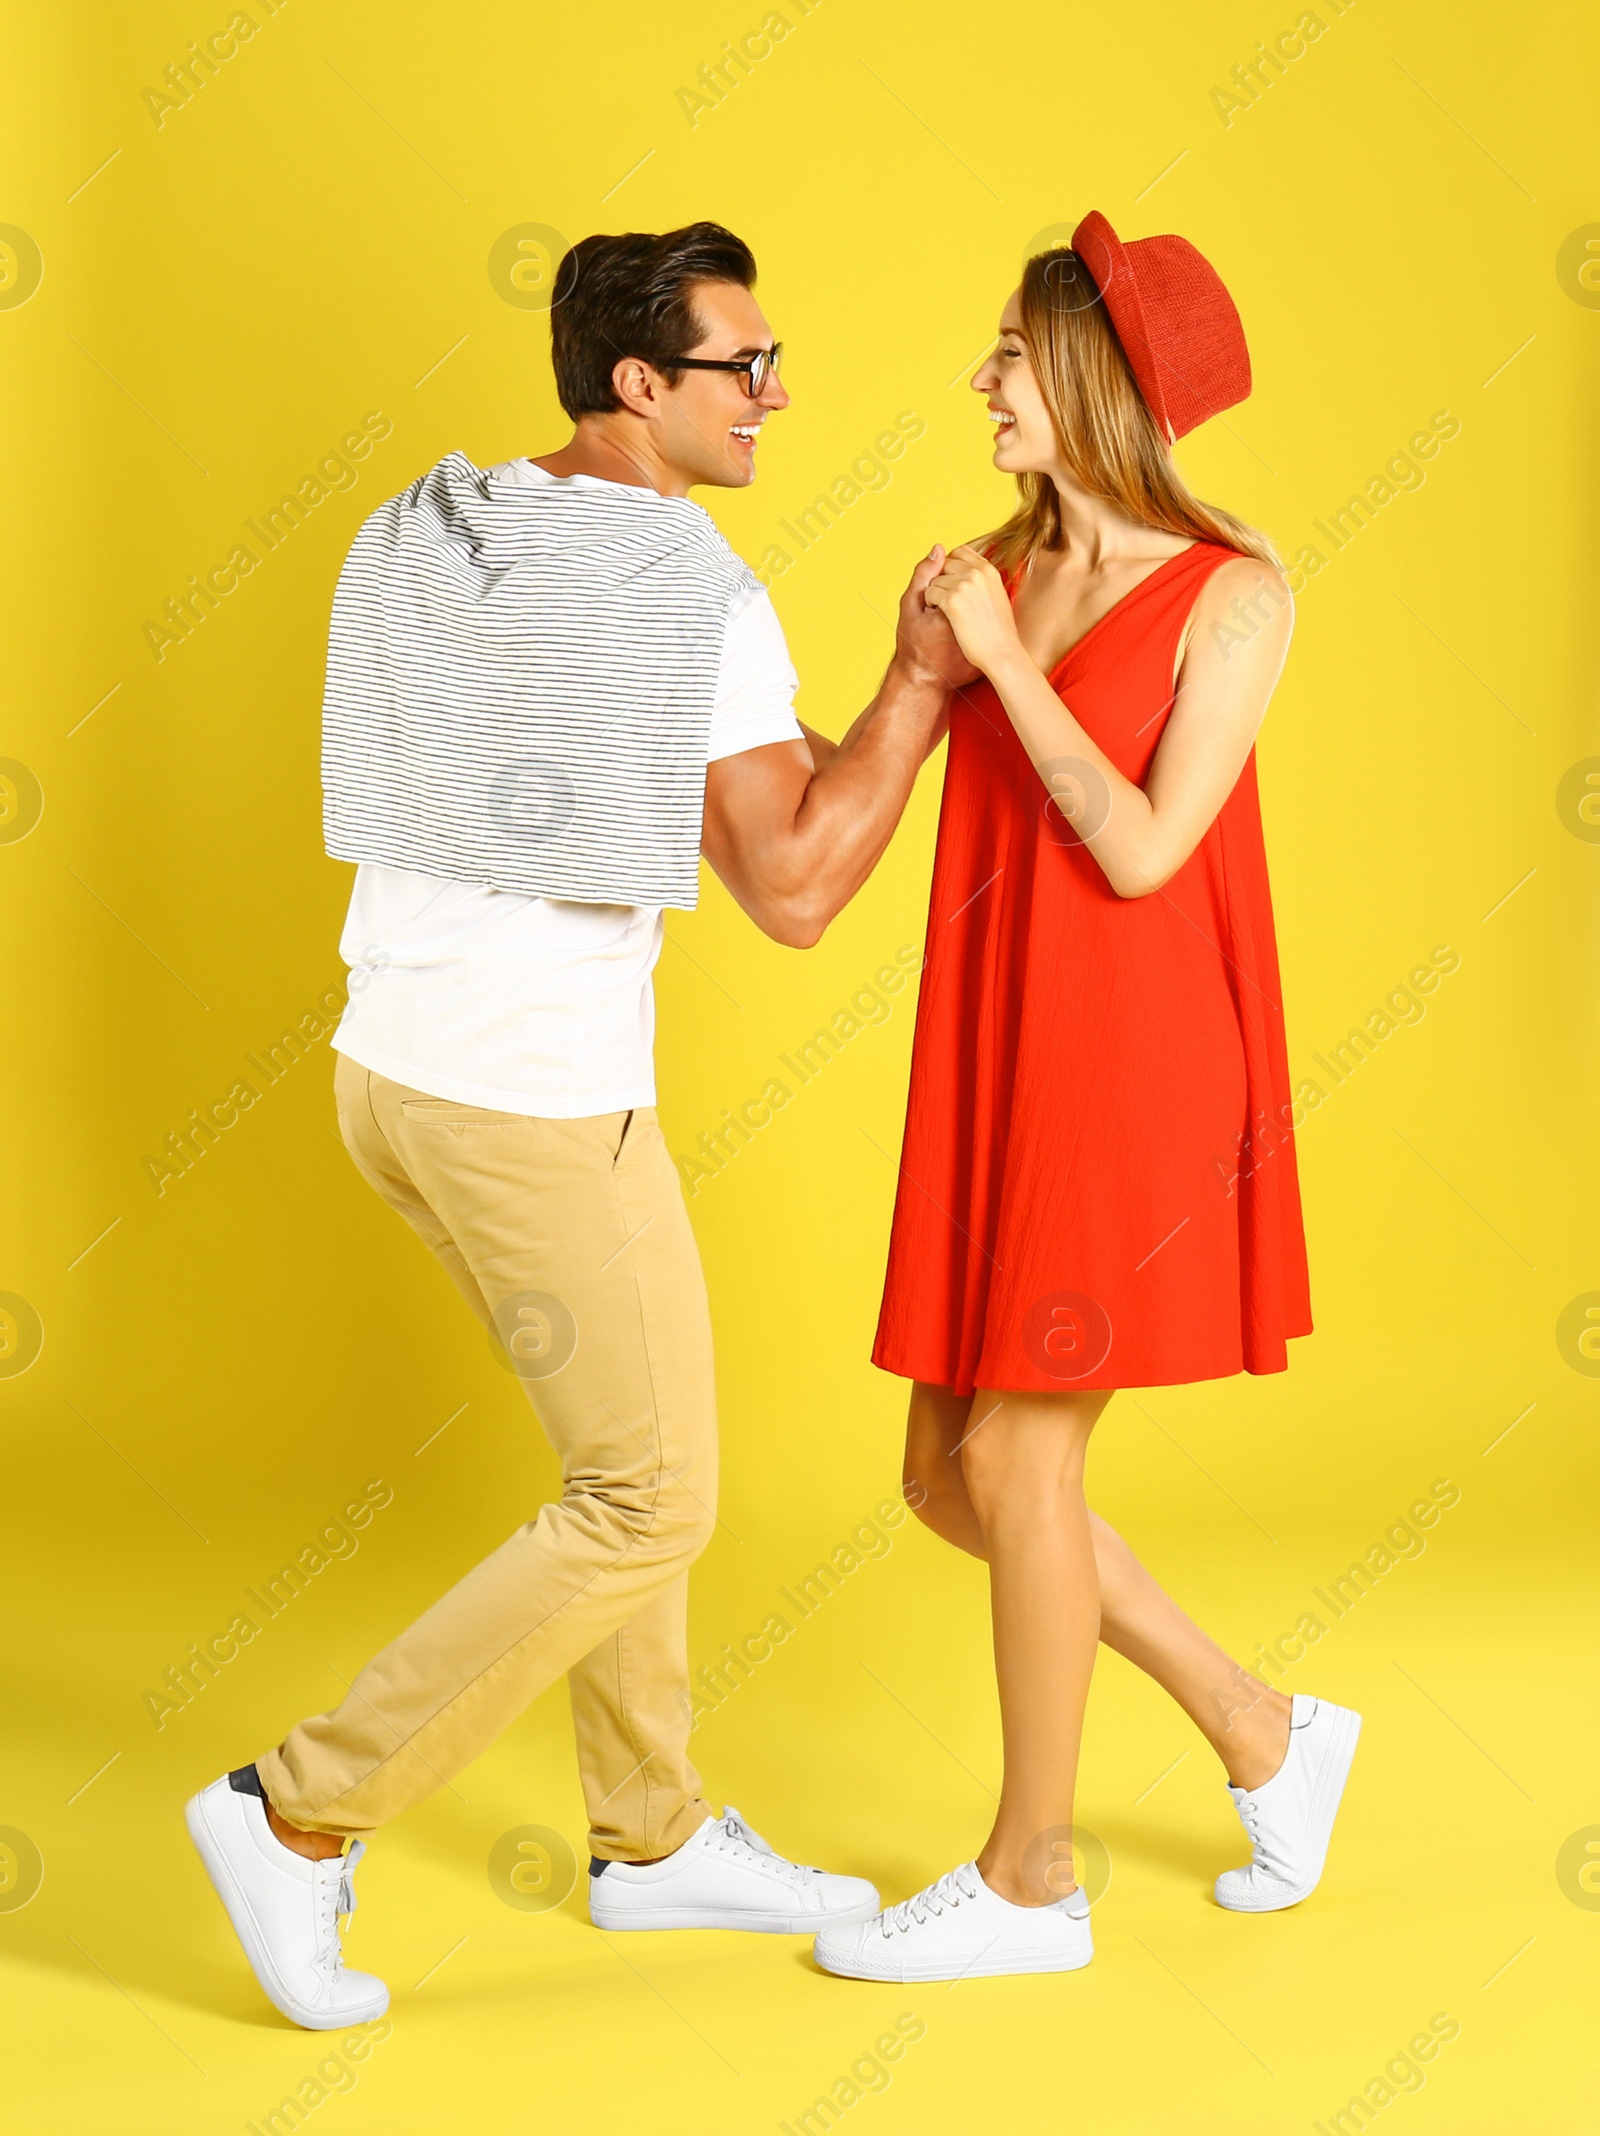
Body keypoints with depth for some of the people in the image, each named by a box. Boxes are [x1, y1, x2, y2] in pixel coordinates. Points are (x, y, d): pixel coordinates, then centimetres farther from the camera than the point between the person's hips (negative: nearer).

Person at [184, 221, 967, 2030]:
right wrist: (924, 684, -9)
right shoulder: (701, 601, -17)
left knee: (635, 1438, 20)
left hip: (397, 1064, 9)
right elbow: (793, 895, -18)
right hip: (544, 1108, -9)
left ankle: (655, 1835, 31)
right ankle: (302, 1815, 6)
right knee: (650, 1504, 4)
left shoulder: (417, 532, 6)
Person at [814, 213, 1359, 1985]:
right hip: (1001, 1084, 7)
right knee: (948, 1474, 8)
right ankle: (1263, 1735, 26)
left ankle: (1030, 1879, 14)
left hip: (1133, 1083, -7)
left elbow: (1142, 847, -17)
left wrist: (1004, 657, -13)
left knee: (1014, 1459, -4)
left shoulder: (1232, 596, -8)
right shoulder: (997, 570, 9)